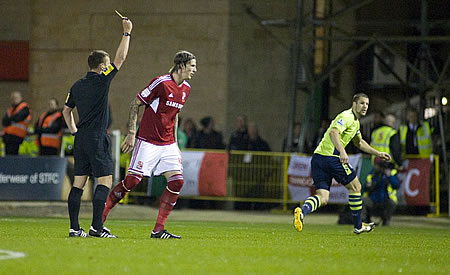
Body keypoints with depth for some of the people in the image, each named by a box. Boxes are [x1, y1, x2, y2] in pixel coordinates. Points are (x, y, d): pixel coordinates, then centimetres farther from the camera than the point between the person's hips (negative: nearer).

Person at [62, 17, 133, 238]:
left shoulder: (77, 86, 12)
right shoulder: (101, 80, -8)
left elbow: (66, 110, 23)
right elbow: (121, 57, -4)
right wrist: (127, 33, 4)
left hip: (80, 138, 8)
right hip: (97, 138, -8)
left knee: (79, 182, 7)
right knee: (105, 180, -6)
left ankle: (74, 228, 5)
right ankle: (96, 227, -14)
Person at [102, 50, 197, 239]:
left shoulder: (185, 89, 9)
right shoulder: (161, 83, -14)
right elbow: (135, 104, -8)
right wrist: (131, 134, -12)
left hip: (168, 144, 7)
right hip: (148, 141, -7)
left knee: (177, 181, -7)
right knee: (132, 181, -10)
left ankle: (158, 230, -4)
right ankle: (100, 217, 7)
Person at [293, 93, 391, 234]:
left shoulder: (355, 121, 24)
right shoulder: (347, 117, -9)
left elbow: (359, 143, 39)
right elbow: (333, 132, -27)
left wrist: (378, 153, 37)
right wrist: (342, 152, -39)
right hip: (331, 157, -9)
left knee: (322, 198, -1)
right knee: (355, 186, 9)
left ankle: (302, 211, -28)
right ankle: (358, 226, 18)